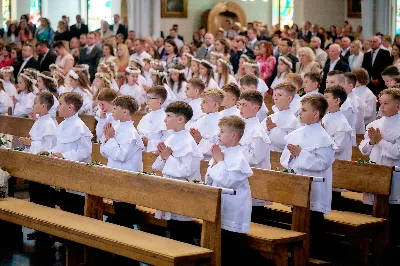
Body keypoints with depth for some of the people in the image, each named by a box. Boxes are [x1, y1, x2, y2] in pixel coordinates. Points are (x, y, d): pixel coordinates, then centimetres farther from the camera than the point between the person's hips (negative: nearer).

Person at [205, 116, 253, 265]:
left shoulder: (238, 159, -16)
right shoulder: (221, 154, 9)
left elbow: (228, 181, -24)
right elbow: (209, 181, 13)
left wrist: (219, 162, -14)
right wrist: (214, 162, -2)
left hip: (232, 214, -8)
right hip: (219, 211, 8)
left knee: (231, 253, -2)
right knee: (221, 250, 15)